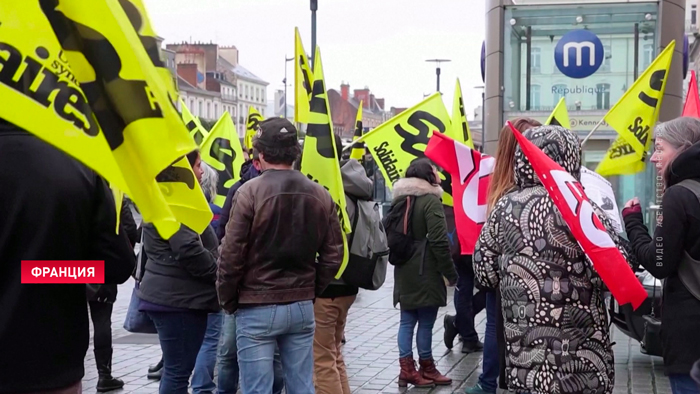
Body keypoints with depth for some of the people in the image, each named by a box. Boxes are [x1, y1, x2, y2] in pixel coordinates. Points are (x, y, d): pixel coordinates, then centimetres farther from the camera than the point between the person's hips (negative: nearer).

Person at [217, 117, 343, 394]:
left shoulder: (250, 192, -13)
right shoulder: (320, 195, 2)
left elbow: (232, 254, -12)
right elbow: (333, 254, 4)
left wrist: (227, 300, 1)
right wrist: (311, 291, 14)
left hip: (257, 308, -5)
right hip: (302, 306, 5)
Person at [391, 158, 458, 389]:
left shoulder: (398, 199, 11)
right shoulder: (430, 200, -13)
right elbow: (439, 242, -17)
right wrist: (451, 273, -9)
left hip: (404, 272, 7)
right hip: (426, 272, -7)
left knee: (407, 320, 9)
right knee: (425, 322, 2)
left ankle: (407, 369, 9)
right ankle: (426, 369, 12)